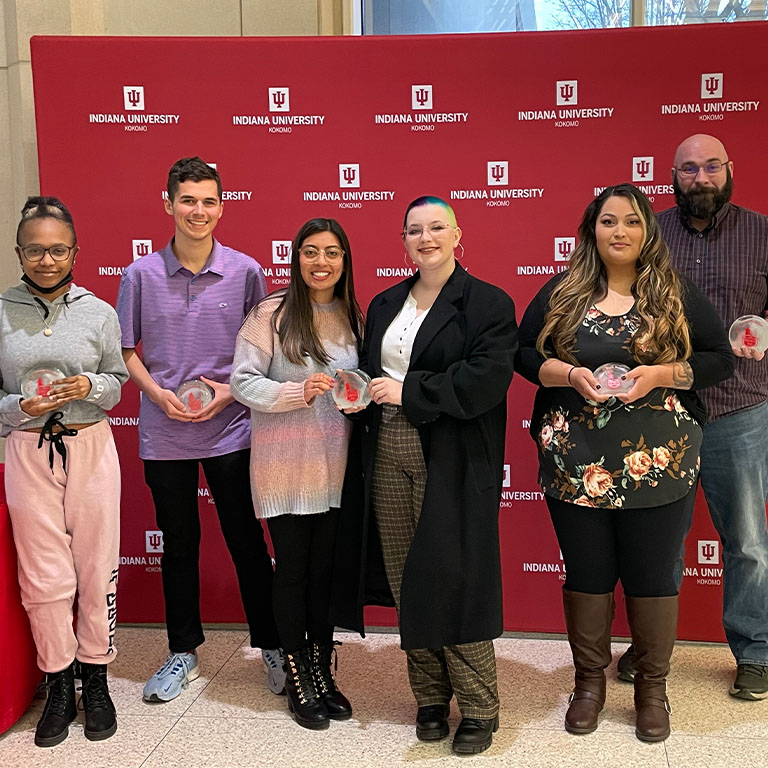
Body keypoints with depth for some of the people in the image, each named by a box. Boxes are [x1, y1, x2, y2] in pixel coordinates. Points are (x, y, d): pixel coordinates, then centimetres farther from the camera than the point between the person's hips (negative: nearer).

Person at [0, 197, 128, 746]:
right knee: (44, 576, 5)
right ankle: (59, 685, 22)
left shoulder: (99, 313, 2)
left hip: (91, 448, 1)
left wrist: (91, 387, -11)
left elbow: (119, 382, 9)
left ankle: (96, 676, 24)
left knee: (97, 569, 6)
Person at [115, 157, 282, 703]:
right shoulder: (141, 275, -1)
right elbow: (125, 350, 6)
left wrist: (232, 391, -11)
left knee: (247, 543, 6)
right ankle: (183, 653, 29)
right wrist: (158, 392, -10)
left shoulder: (246, 272, -3)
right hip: (165, 434, 1)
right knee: (179, 546, 13)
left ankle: (272, 646, 24)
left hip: (231, 431, -1)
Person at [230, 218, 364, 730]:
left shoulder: (353, 317, 8)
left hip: (335, 463, 4)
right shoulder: (272, 314, -7)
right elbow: (243, 381, -9)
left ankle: (324, 673, 27)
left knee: (325, 568, 11)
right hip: (284, 463, -4)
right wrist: (298, 392, -22)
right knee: (292, 569, 6)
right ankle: (298, 681, 22)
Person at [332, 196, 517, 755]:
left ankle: (479, 711, 13)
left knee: (454, 580, -3)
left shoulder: (489, 304, -3)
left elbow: (486, 379, -15)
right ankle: (430, 698, 25)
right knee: (407, 582, 10)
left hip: (451, 465, -5)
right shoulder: (385, 306, 16)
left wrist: (408, 391, -14)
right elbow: (368, 373, 21)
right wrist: (363, 392, 0)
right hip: (388, 456, 6)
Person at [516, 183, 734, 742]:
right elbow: (524, 354, 5)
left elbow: (720, 359, 2)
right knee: (586, 575, 11)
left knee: (652, 577, 8)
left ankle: (653, 687, 28)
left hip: (659, 465, 0)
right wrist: (571, 374, -13)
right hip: (576, 465, 1)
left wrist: (660, 374, -15)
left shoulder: (677, 296, 3)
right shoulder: (560, 293, 5)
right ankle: (590, 681, 30)